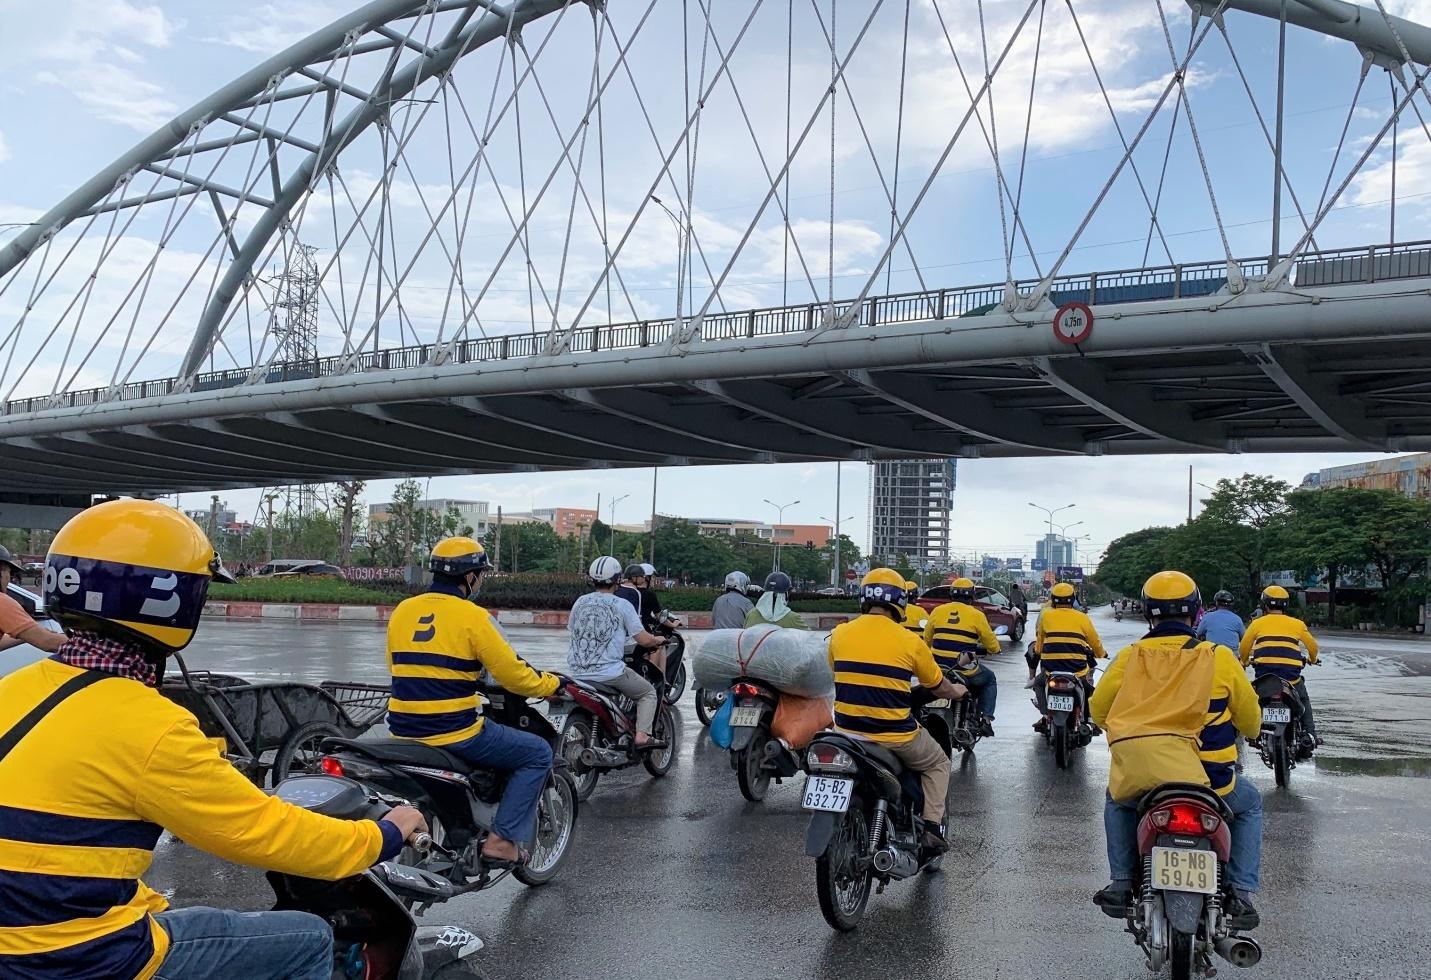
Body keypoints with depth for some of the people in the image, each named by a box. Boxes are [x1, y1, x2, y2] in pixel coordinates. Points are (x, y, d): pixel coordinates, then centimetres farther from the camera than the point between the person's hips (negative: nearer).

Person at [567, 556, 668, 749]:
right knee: (648, 693, 14)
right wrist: (658, 640, 15)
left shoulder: (580, 602, 7)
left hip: (578, 673, 5)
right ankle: (642, 736, -4)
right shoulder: (622, 605, -6)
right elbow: (644, 640, -7)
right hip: (610, 672, -5)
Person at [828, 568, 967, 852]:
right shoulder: (909, 641, -9)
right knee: (938, 764, 24)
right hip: (895, 738, -2)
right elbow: (940, 688, 6)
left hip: (848, 733, 3)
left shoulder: (839, 634, -2)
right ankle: (932, 826, 10)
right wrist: (957, 691, 29)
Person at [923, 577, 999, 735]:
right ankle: (986, 719, 11)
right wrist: (992, 649, 26)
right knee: (990, 680, 25)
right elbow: (993, 646, 2)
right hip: (965, 669, -3)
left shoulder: (937, 611, 4)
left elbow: (927, 640, 14)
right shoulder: (976, 615, -4)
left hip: (938, 669, 3)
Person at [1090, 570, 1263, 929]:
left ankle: (1120, 883, 23)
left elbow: (1098, 710, 13)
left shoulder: (1130, 658, 3)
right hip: (1205, 779, -1)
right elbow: (1251, 720, 12)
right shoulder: (1219, 657, 0)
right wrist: (1250, 730, 37)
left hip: (1134, 779, 1)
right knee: (1249, 803, 30)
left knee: (1117, 800, 36)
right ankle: (1241, 893, 17)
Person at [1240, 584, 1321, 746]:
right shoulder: (1297, 624, 10)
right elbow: (1313, 646, 21)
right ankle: (1309, 732, 12)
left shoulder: (1258, 623, 8)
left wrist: (1245, 662, 34)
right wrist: (1312, 659, 43)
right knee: (1304, 701, 24)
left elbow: (1243, 648, 13)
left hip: (1263, 674, 0)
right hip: (1291, 675, 1)